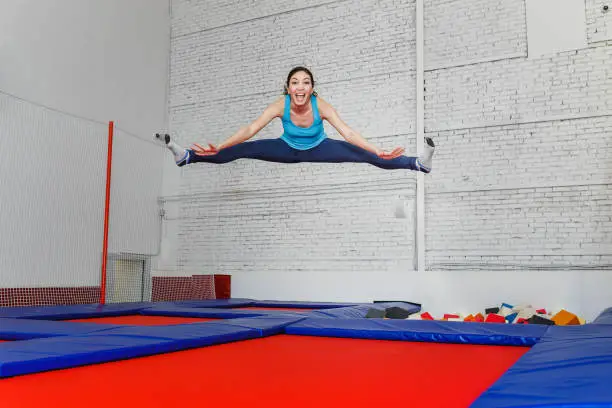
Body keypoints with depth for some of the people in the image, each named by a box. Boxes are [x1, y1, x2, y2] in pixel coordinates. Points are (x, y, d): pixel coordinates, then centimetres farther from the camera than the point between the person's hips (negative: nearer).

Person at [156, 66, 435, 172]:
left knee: (364, 155, -19)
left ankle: (418, 163, -21)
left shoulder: (321, 106, -32)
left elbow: (347, 132, -37)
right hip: (287, 149, 1)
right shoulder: (280, 105, -29)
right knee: (243, 151, -9)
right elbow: (251, 129, -33)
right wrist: (218, 147, -43)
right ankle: (186, 156, 0)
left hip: (318, 149, -1)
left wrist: (379, 151, -49)